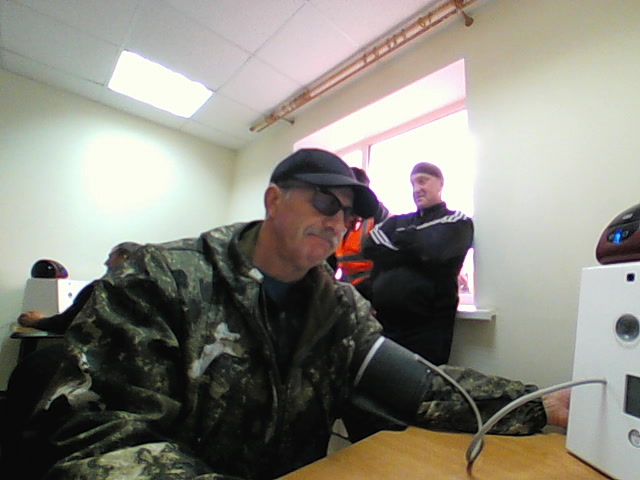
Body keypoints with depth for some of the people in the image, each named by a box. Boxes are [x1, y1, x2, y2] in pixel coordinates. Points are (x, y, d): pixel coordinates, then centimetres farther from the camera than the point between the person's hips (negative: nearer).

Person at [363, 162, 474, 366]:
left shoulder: (458, 221, 6)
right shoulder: (398, 221, 18)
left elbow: (432, 249, -14)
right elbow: (370, 246, 0)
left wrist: (399, 239, 2)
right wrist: (414, 252, -7)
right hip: (381, 322, 4)